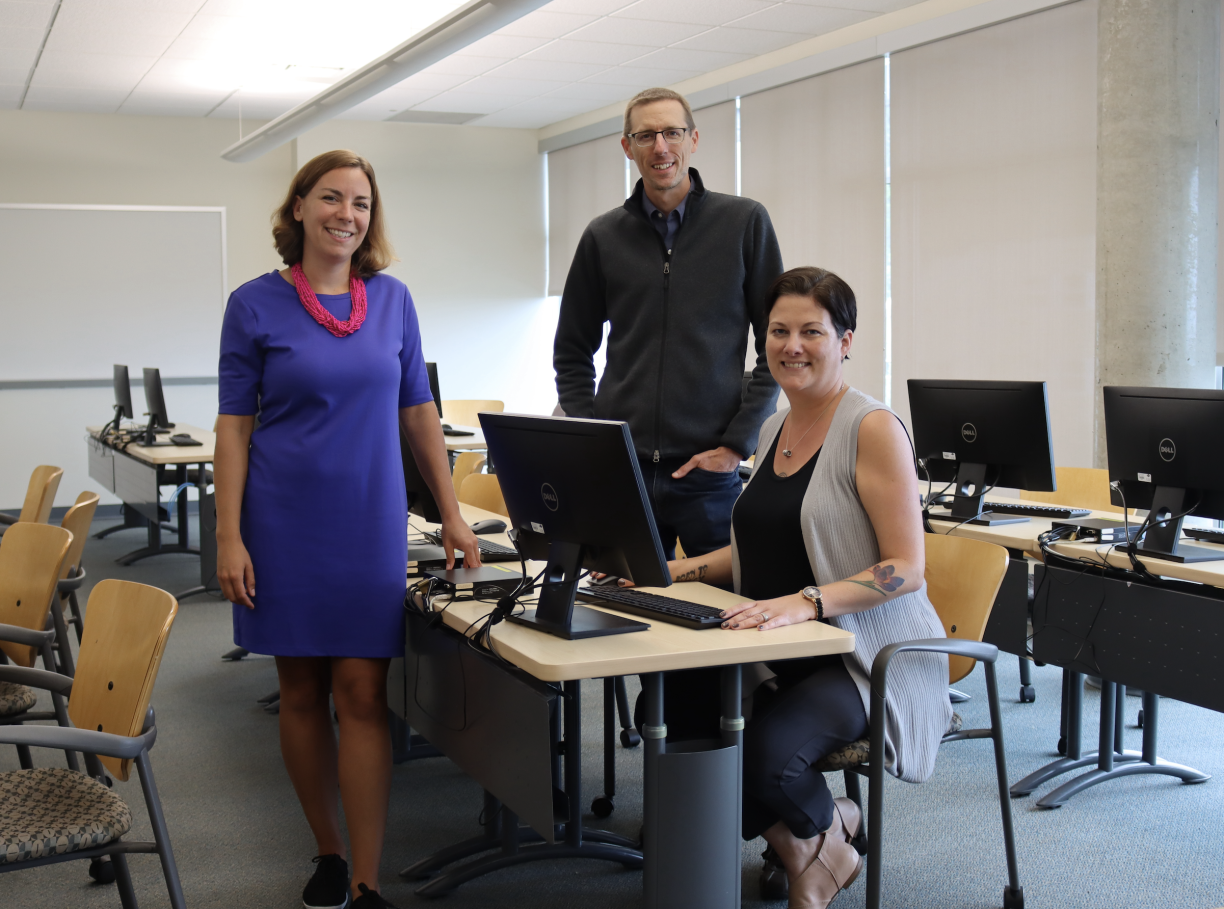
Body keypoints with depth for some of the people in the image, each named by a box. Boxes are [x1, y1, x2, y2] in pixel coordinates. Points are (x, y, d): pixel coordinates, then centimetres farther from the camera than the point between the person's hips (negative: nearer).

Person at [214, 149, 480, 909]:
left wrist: (452, 515, 8)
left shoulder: (392, 300, 5)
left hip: (371, 524, 1)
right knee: (302, 692, 8)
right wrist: (230, 537, -9)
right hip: (286, 525, -1)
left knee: (363, 694, -2)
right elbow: (235, 423, -2)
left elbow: (418, 411, 10)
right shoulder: (257, 304, -2)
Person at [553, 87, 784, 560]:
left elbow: (778, 346, 2)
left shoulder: (745, 222, 2)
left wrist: (737, 443, -6)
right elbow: (572, 351, 15)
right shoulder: (603, 236, 8)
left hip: (708, 469, -2)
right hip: (620, 466, 2)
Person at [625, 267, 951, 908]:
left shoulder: (873, 429, -11)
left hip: (867, 658, -7)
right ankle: (797, 840, 5)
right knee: (668, 709, -21)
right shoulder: (774, 430, 14)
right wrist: (678, 571, 8)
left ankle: (824, 830, 6)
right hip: (781, 654, 7)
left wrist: (808, 602, -29)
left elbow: (905, 566, -16)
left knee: (767, 749, -33)